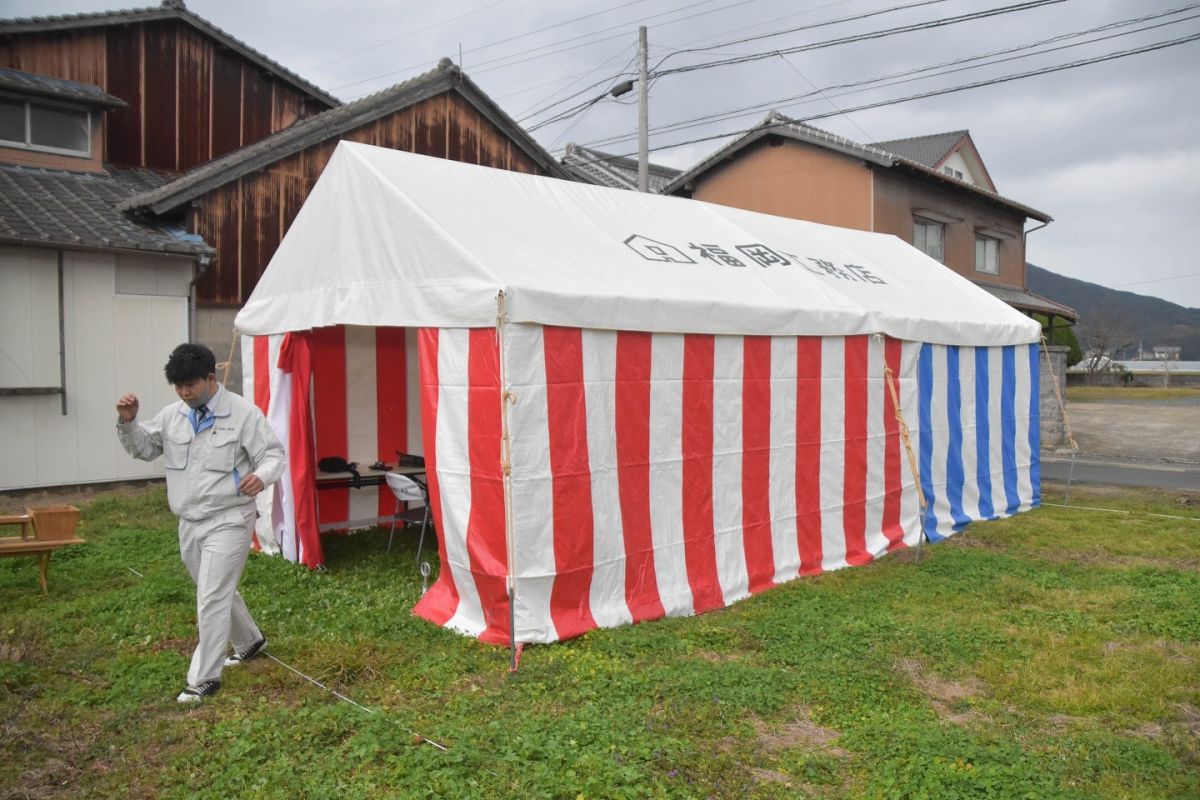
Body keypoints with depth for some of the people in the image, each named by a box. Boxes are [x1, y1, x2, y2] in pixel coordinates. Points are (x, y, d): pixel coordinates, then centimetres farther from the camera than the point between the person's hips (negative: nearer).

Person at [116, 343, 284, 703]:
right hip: (189, 524, 7)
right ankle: (250, 640, 44)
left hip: (228, 522, -7)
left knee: (212, 599, -8)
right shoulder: (172, 415, 4)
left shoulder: (243, 413, -13)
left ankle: (205, 678, 4)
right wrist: (128, 422, -5)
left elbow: (274, 454, -11)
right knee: (218, 593, 22)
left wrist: (261, 475, -34)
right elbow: (143, 448, 15)